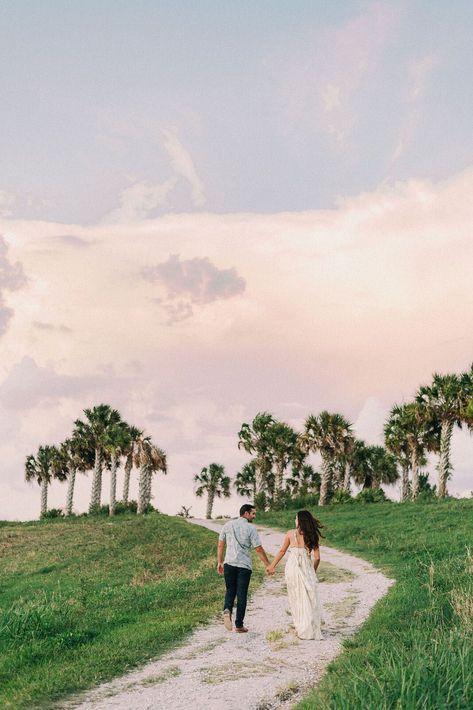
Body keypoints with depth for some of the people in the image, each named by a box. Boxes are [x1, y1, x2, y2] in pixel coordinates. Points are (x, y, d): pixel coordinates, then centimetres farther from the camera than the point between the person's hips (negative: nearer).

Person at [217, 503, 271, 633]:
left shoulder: (228, 525, 7)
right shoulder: (251, 528, -6)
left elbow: (220, 545, 10)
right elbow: (259, 549, -6)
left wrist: (219, 562, 19)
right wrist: (268, 565, 2)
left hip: (229, 563, 3)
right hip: (244, 565, -3)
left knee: (230, 590, 15)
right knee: (241, 594, 5)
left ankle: (227, 610, -13)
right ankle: (239, 625, 9)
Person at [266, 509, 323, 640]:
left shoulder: (291, 534, -4)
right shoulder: (313, 536, -1)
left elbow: (282, 551, 4)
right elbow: (317, 558, 0)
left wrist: (271, 566, 15)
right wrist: (313, 572, 17)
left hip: (293, 568, 0)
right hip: (307, 569, 0)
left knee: (297, 599, 11)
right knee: (310, 600, 8)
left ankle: (302, 629, 14)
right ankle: (311, 630, 9)